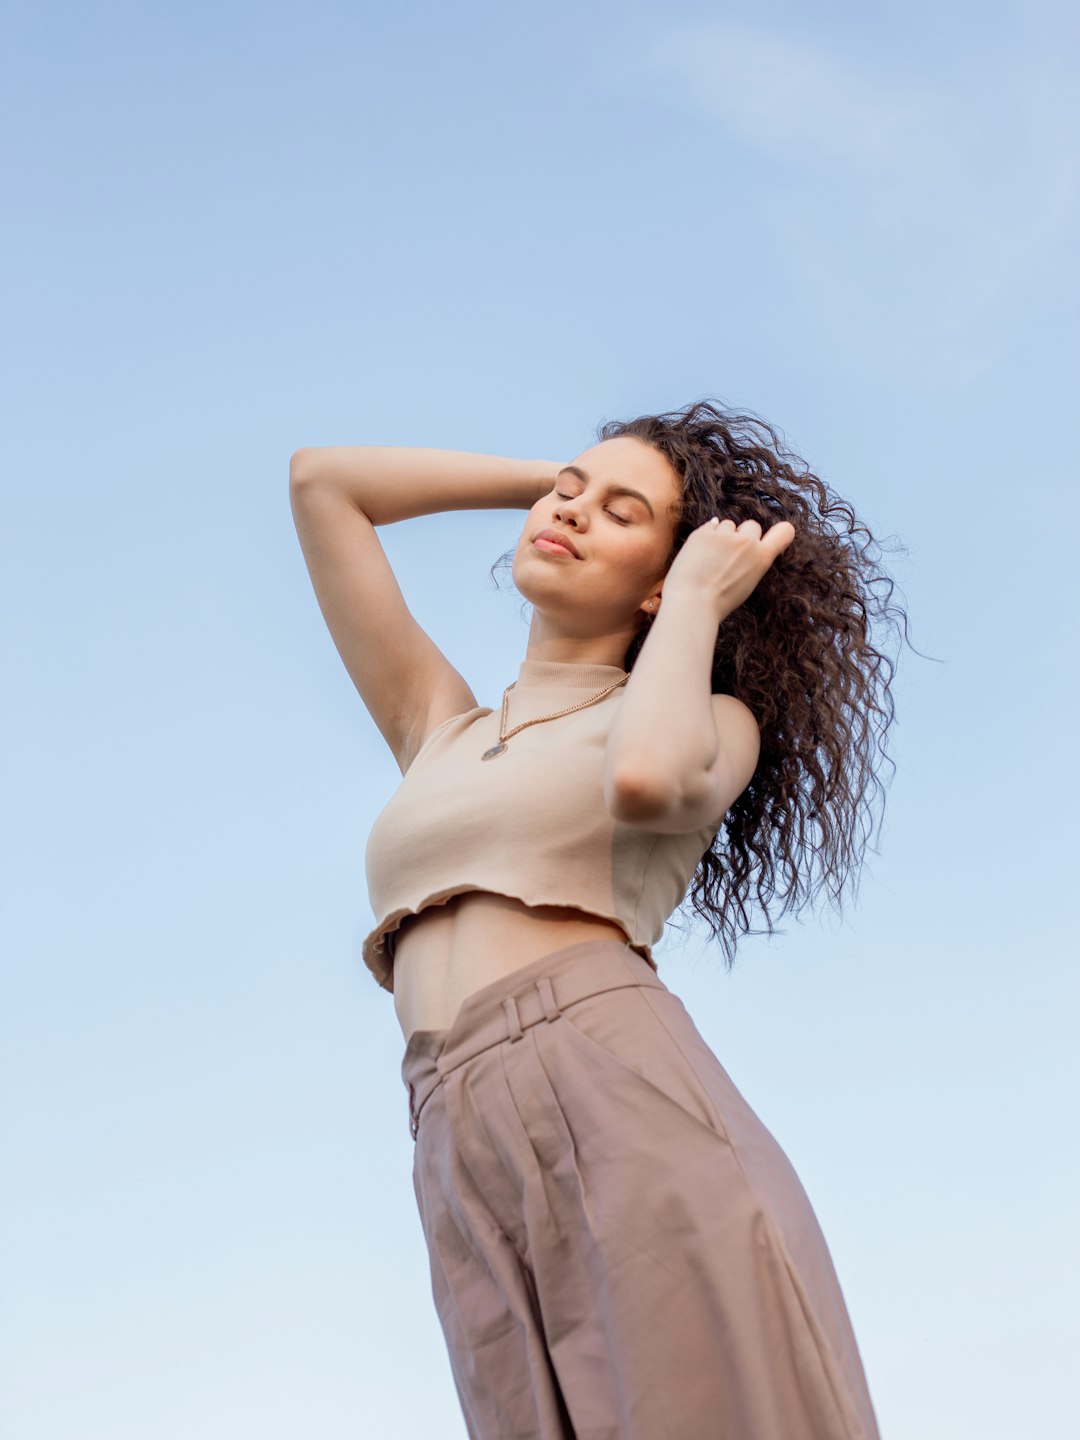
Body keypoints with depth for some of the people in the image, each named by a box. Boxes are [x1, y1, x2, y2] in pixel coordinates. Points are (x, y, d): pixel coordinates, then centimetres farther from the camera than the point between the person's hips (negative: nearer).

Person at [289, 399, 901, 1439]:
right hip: (472, 1172, 3)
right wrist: (556, 474, 34)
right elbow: (321, 479, 32)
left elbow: (647, 780, -11)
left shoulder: (711, 720, 17)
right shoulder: (437, 730, 29)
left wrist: (698, 598, 7)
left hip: (632, 1111, -3)